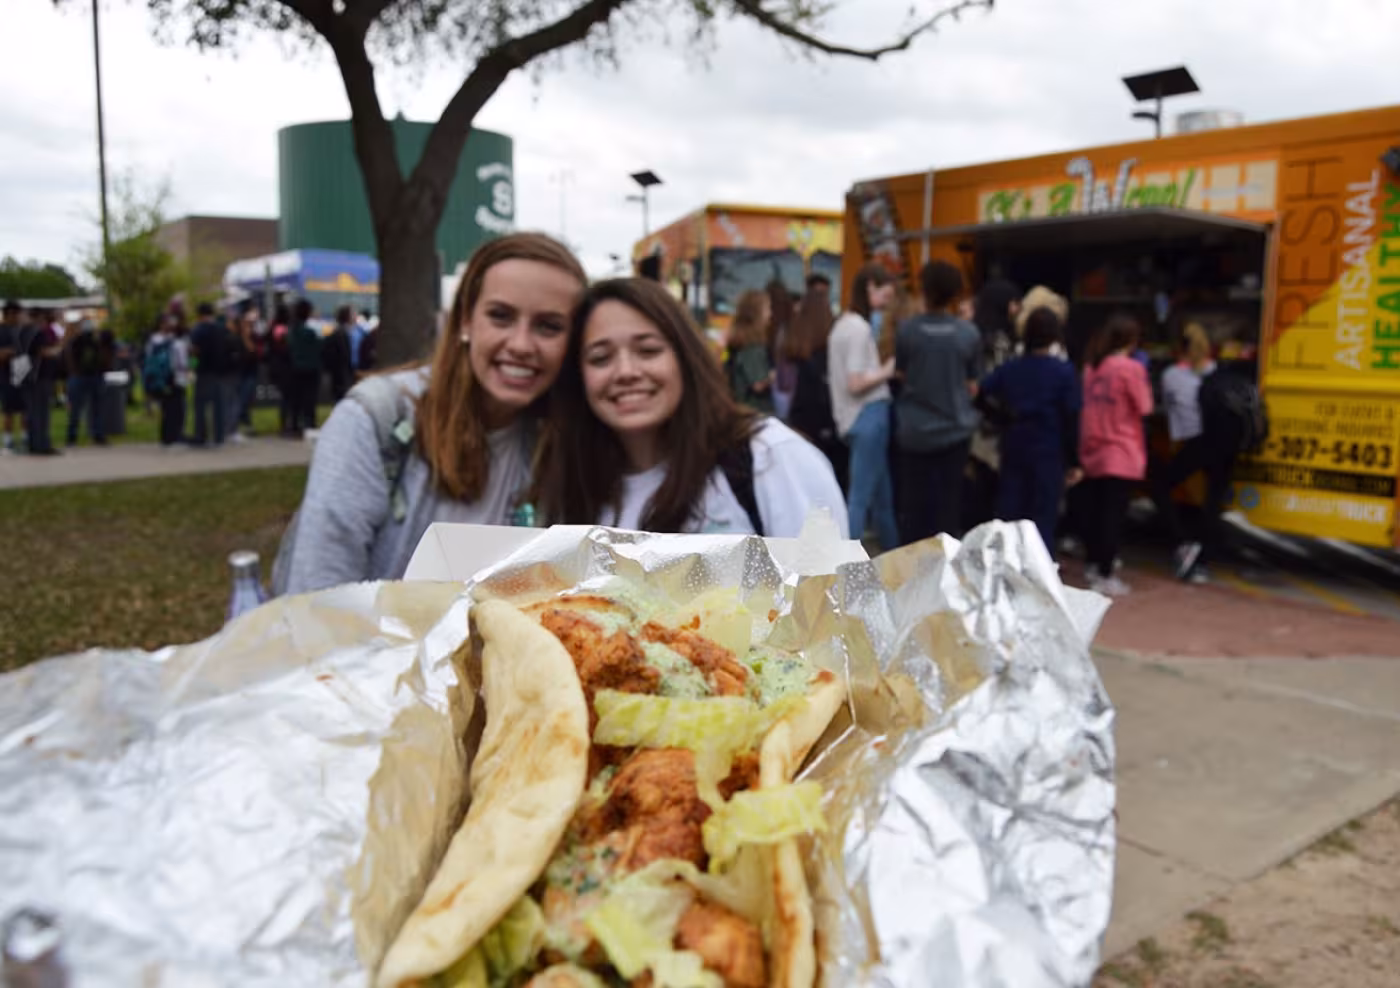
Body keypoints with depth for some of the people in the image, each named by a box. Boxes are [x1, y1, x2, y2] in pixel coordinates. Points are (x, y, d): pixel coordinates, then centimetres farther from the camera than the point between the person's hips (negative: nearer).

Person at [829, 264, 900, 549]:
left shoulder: (843, 324, 14)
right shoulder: (860, 328, -15)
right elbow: (856, 384, -20)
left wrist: (882, 370, 11)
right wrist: (888, 370, -8)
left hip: (859, 416, 10)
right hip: (868, 417, -10)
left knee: (882, 494, 18)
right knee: (860, 497, -6)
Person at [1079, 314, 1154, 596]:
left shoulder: (1091, 365, 7)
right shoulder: (1131, 368, -11)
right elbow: (1144, 408, -6)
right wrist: (1144, 381, 6)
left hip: (1092, 452, 6)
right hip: (1121, 455, -6)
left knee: (1092, 511, 13)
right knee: (1113, 515, -1)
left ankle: (1094, 567, 27)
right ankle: (1104, 576, 0)